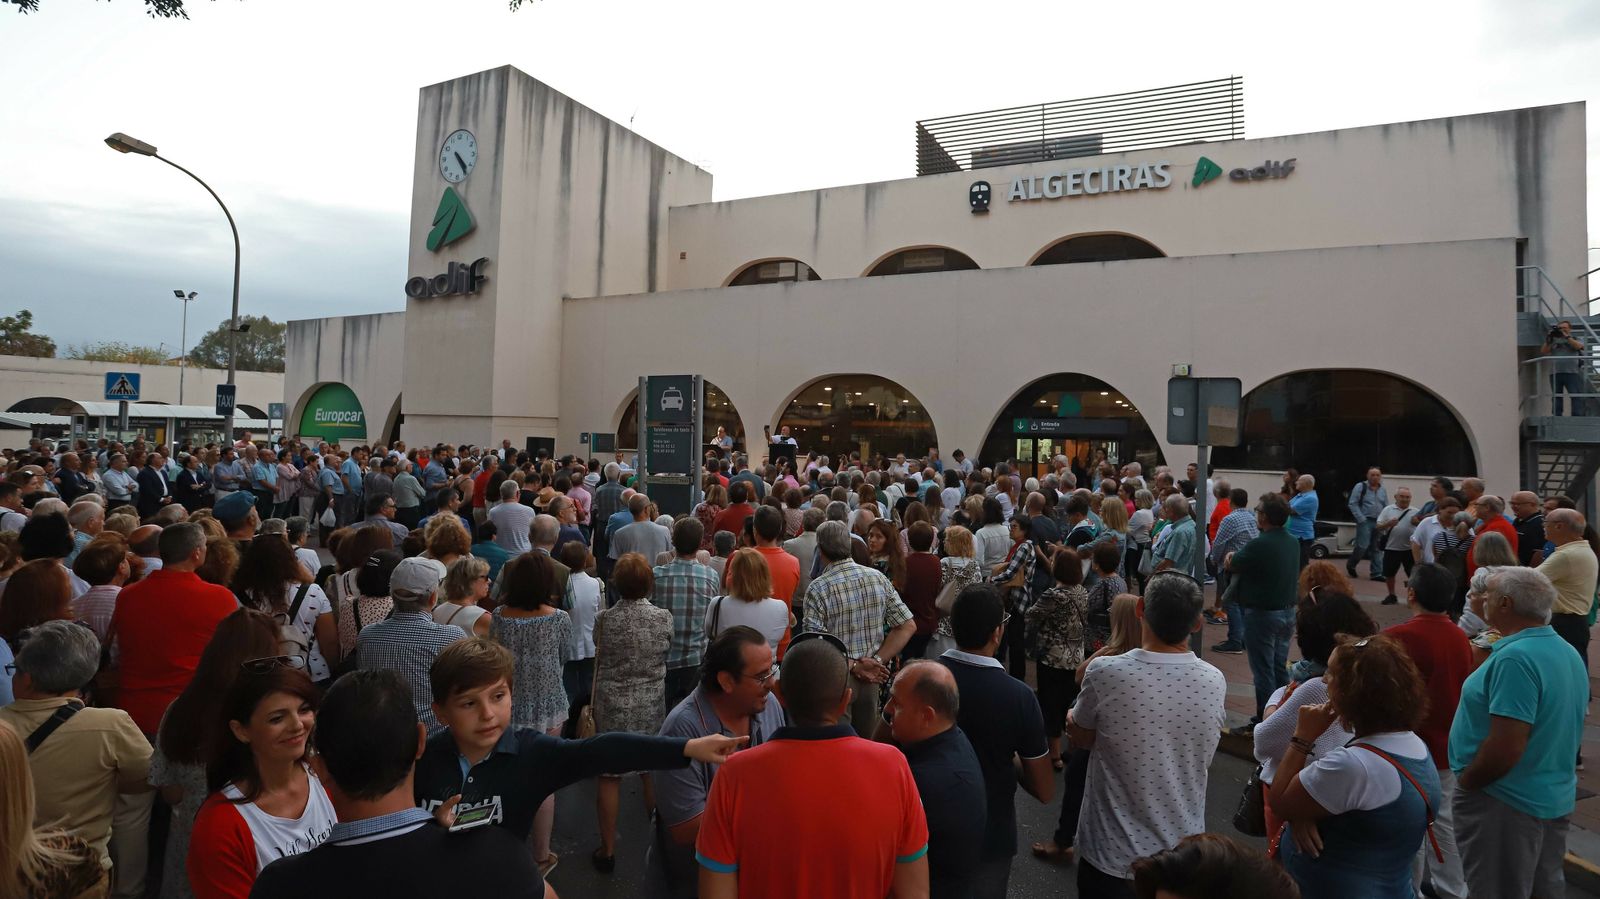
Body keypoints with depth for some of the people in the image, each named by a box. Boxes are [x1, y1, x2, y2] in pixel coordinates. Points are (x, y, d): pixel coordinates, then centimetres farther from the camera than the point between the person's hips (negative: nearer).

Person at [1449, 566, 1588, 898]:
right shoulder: (1568, 652, 5)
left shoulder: (1515, 658, -25)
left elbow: (1505, 748, -28)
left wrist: (1463, 782, -13)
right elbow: (1563, 731, 16)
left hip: (1505, 803, -9)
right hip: (1555, 798, 9)